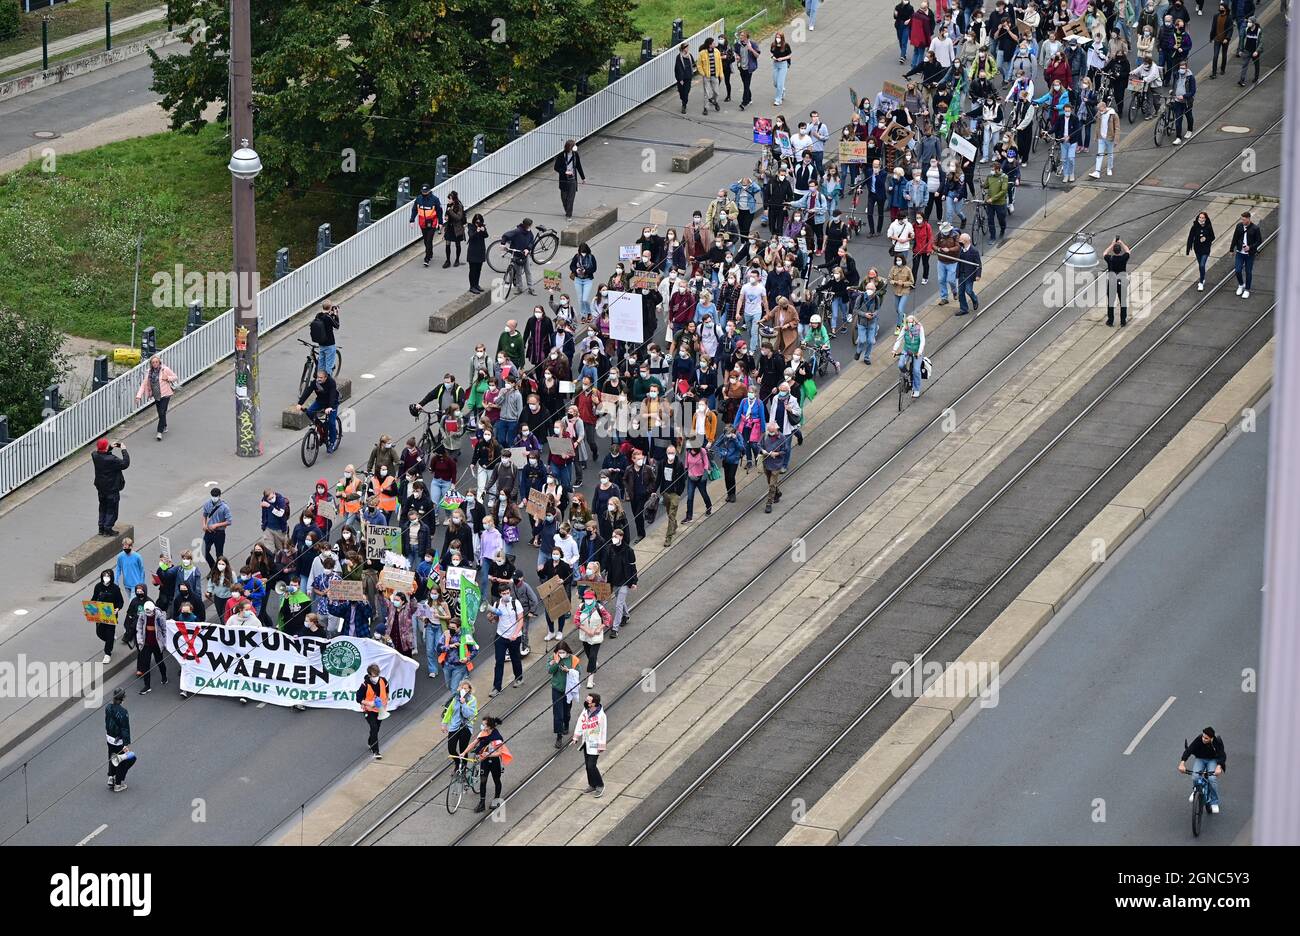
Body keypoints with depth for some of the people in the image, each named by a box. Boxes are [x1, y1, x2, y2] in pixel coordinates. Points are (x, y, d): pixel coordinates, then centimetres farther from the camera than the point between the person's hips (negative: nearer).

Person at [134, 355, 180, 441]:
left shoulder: (165, 370, -10)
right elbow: (144, 384, 0)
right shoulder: (149, 372, 2)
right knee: (160, 413, 14)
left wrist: (168, 378, -21)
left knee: (162, 413, -12)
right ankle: (164, 427, 38)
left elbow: (175, 377, -1)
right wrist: (139, 395, -10)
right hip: (156, 396, 5)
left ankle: (160, 432, -12)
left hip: (165, 395, -5)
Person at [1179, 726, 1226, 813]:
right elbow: (1188, 750, -28)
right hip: (1200, 759, 1)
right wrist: (1182, 763, -42)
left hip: (1213, 760, -1)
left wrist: (1219, 767, -51)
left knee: (1212, 778, -26)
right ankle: (1195, 790, 9)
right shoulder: (1199, 739, -24)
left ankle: (1214, 802, -8)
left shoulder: (1217, 742, -24)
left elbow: (1222, 755, -32)